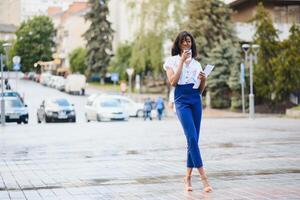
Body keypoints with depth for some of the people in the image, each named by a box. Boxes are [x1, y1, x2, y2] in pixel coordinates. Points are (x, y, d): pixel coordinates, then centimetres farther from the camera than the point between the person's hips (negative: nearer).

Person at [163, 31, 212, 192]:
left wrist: (203, 79, -5)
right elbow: (173, 82, -8)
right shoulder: (172, 61, 8)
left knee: (194, 139, 1)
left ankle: (188, 177, 9)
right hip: (182, 100, -5)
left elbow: (200, 90, 16)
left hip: (196, 100, 5)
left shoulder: (196, 63, 18)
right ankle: (203, 177, -19)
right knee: (192, 138, -16)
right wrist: (182, 61, -6)